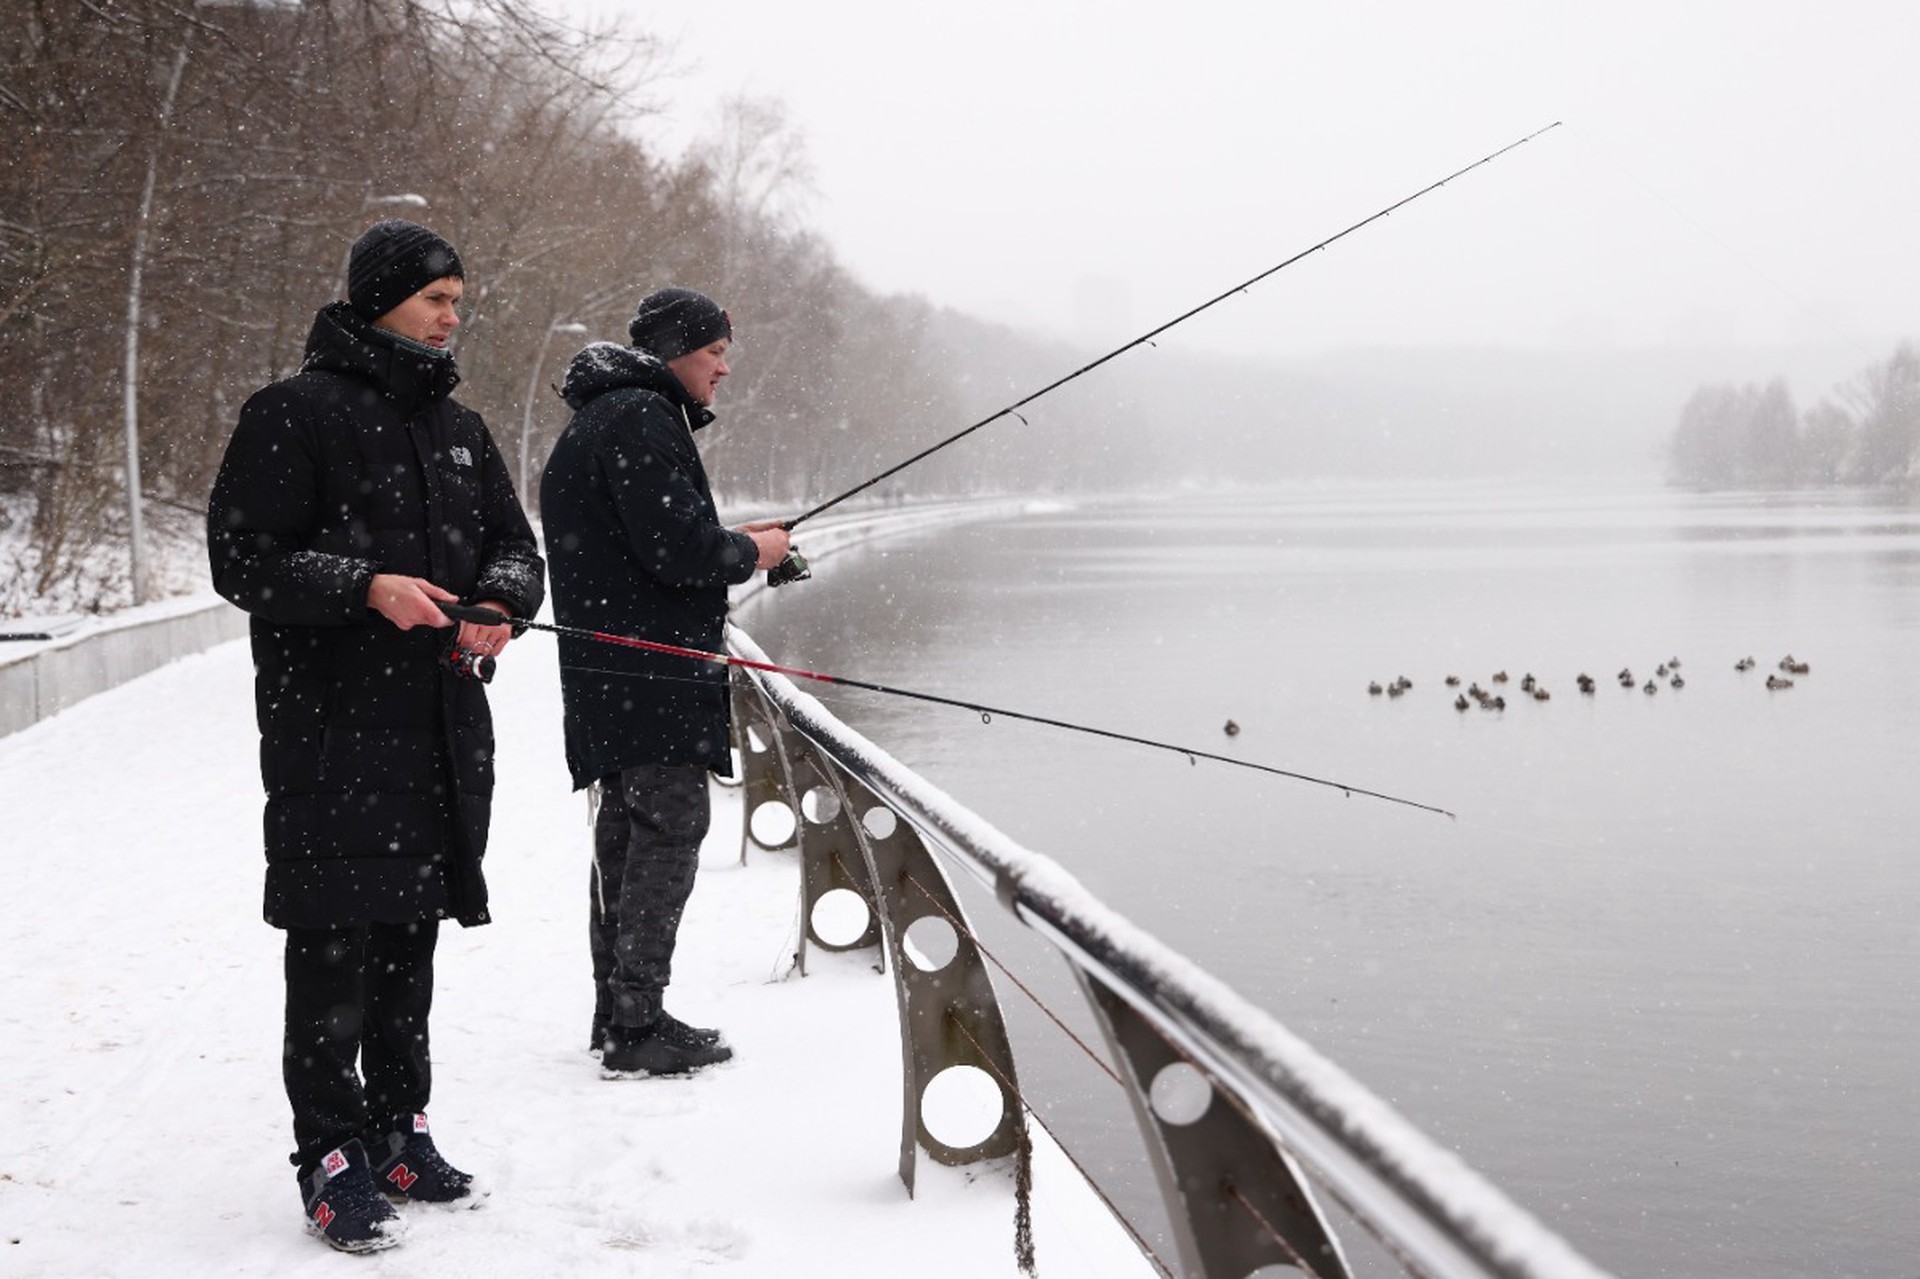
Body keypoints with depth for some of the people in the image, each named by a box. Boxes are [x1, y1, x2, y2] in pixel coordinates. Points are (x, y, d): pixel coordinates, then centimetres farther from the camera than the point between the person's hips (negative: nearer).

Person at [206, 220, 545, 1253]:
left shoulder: (457, 426, 16)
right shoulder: (296, 414, -6)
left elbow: (514, 541, 19)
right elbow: (242, 556, -9)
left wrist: (498, 601, -4)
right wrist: (365, 586, -21)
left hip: (444, 729, 7)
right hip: (331, 729, -7)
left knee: (410, 935, 13)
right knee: (334, 945, -6)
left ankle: (399, 1132, 24)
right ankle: (332, 1158, 1)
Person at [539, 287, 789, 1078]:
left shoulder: (596, 421, 22)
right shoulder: (642, 419, -13)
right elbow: (676, 549, -20)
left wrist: (726, 542, 17)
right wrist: (749, 553, -2)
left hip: (607, 674, 11)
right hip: (652, 674, -11)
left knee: (625, 833, 13)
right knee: (669, 830, -9)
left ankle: (618, 1014, 20)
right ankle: (638, 1027, -9)